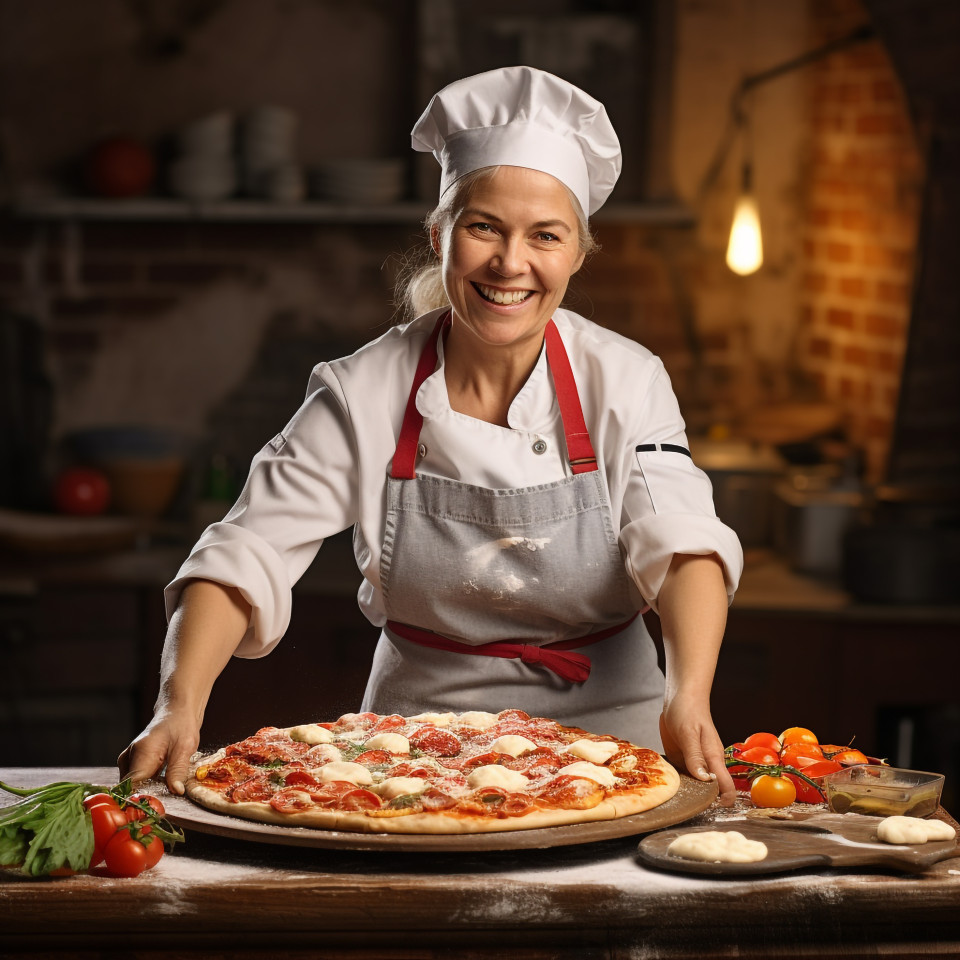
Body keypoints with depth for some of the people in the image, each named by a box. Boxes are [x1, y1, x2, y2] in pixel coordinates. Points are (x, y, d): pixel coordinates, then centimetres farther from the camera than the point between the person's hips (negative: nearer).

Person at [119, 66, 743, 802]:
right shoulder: (361, 395, -6)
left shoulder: (626, 382, -5)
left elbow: (683, 546, -18)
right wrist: (180, 708, -28)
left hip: (603, 724, 0)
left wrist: (688, 699, -37)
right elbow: (248, 554, -11)